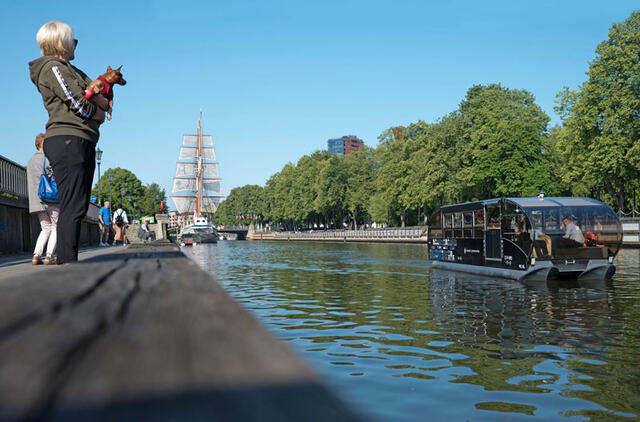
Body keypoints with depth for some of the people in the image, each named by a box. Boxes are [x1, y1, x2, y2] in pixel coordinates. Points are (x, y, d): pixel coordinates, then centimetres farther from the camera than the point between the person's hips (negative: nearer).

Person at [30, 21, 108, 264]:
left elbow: (104, 103, 18)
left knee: (78, 207, 5)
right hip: (67, 140, -10)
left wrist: (96, 100, -3)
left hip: (82, 143, 10)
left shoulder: (69, 70, 28)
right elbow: (77, 103, -11)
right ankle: (67, 263, -17)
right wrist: (99, 113, 7)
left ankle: (67, 262, 6)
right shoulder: (52, 67, 0)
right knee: (73, 206, -16)